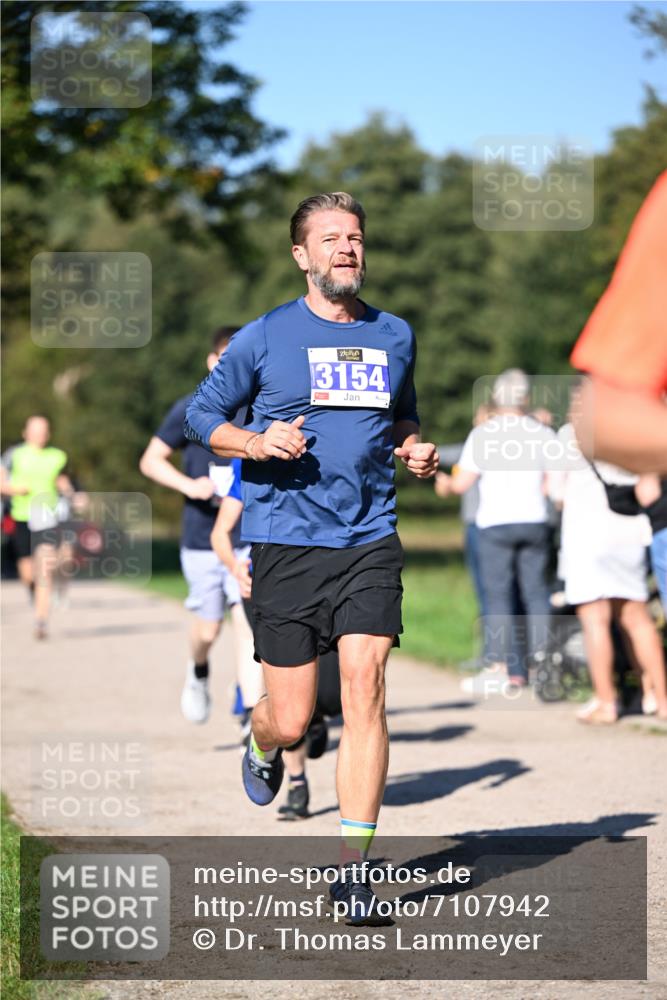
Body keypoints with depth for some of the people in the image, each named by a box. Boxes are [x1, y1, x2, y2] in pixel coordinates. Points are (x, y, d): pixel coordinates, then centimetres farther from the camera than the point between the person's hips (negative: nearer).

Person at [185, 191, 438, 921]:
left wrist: (415, 453, 6)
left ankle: (353, 868, -7)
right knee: (292, 720, 0)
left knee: (364, 688, -13)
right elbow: (202, 415, 8)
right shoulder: (265, 338, 0)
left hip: (369, 540, 2)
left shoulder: (394, 336, 11)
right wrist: (257, 442, -10)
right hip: (285, 541, -2)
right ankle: (261, 745, 40)